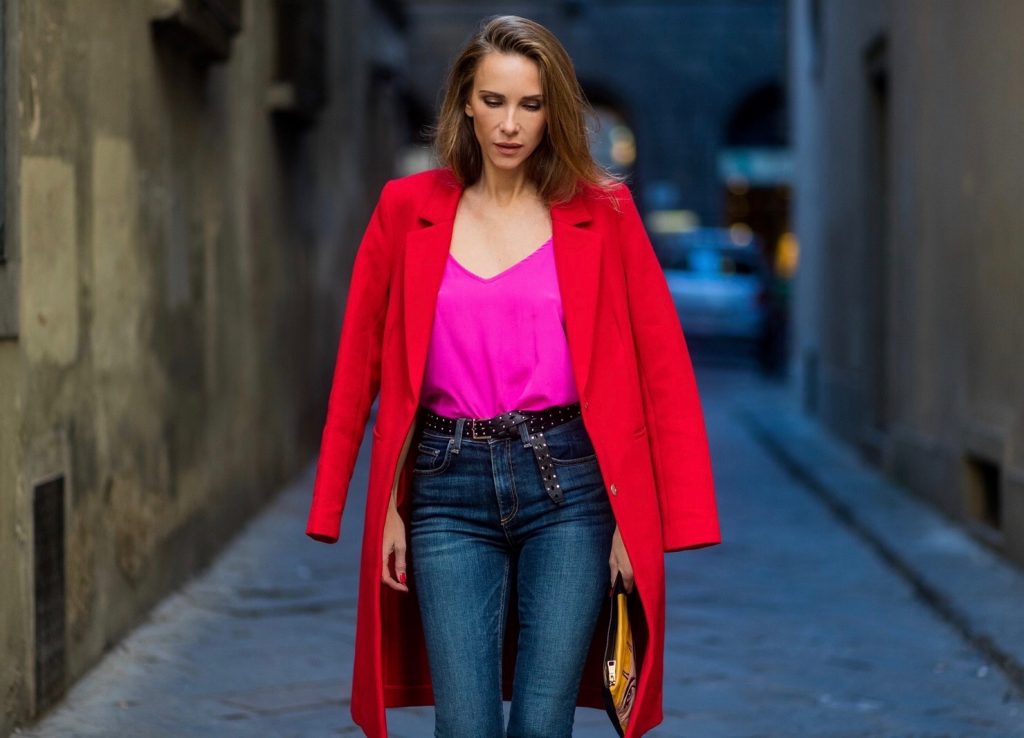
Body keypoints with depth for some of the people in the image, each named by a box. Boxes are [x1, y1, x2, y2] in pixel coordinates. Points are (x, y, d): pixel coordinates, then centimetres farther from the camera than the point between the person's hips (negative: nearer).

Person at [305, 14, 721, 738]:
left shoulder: (602, 212, 2)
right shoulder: (408, 209, 5)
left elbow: (661, 366, 1)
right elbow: (361, 363, 7)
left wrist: (644, 520, -4)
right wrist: (384, 509, 2)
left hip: (566, 486, -1)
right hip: (449, 492, 1)